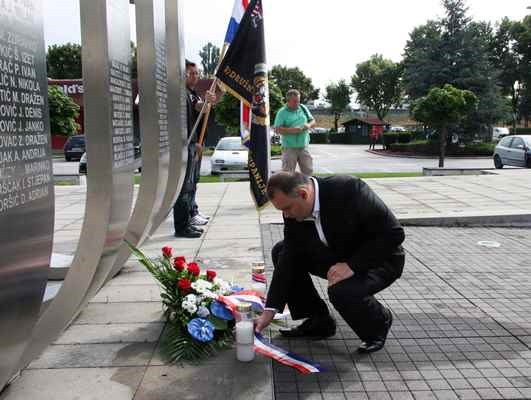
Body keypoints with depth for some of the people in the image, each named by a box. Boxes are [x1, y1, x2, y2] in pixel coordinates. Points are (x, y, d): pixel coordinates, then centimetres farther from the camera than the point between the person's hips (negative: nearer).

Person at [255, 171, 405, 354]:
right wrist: (269, 311, -11)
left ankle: (380, 321, 2)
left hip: (380, 259, -6)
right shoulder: (294, 212, -13)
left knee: (341, 291, -34)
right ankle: (319, 321, 9)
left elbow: (394, 233, -28)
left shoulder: (349, 189, -32)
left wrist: (352, 265, -33)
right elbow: (289, 257, -8)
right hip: (338, 256, 7)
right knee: (280, 252, -2)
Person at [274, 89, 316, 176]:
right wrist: (291, 130, -24)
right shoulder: (282, 112, -4)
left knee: (308, 171, 8)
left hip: (303, 147, 5)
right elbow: (277, 129, -12)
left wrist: (309, 125, -7)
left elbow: (313, 121, 16)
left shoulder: (303, 108, 11)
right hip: (289, 148, -4)